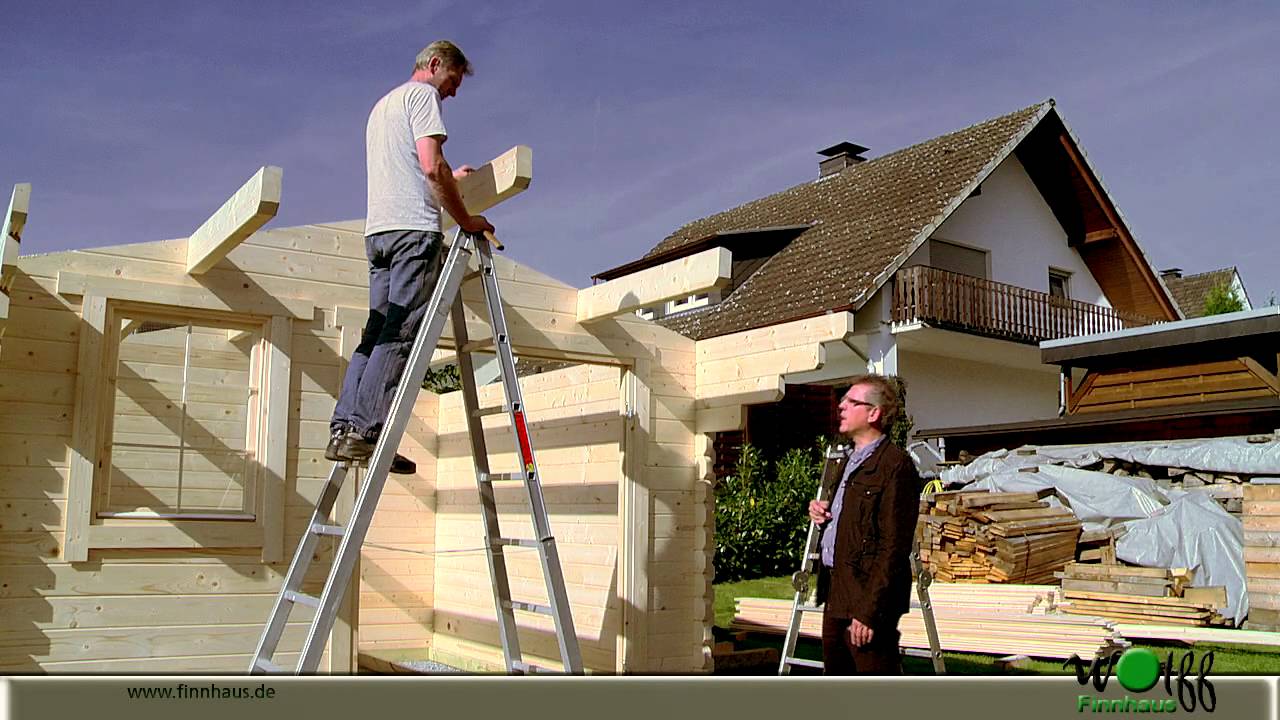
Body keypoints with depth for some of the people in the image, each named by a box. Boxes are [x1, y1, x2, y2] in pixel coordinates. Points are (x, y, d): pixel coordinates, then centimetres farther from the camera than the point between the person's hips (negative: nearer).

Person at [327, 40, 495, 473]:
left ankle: (343, 429, -4)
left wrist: (449, 179, 46)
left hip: (377, 229, 9)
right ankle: (365, 432, -20)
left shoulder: (381, 105, 32)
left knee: (377, 332, 4)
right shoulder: (422, 94, 3)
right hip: (413, 227, -9)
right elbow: (432, 165, -10)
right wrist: (466, 220, -4)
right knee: (401, 335, -13)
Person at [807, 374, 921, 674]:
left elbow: (894, 546, -18)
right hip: (835, 595, 9)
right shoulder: (847, 462, 18)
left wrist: (868, 610, -21)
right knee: (836, 673, 16)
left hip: (867, 596, -9)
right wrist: (820, 513, 7)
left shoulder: (896, 464, -13)